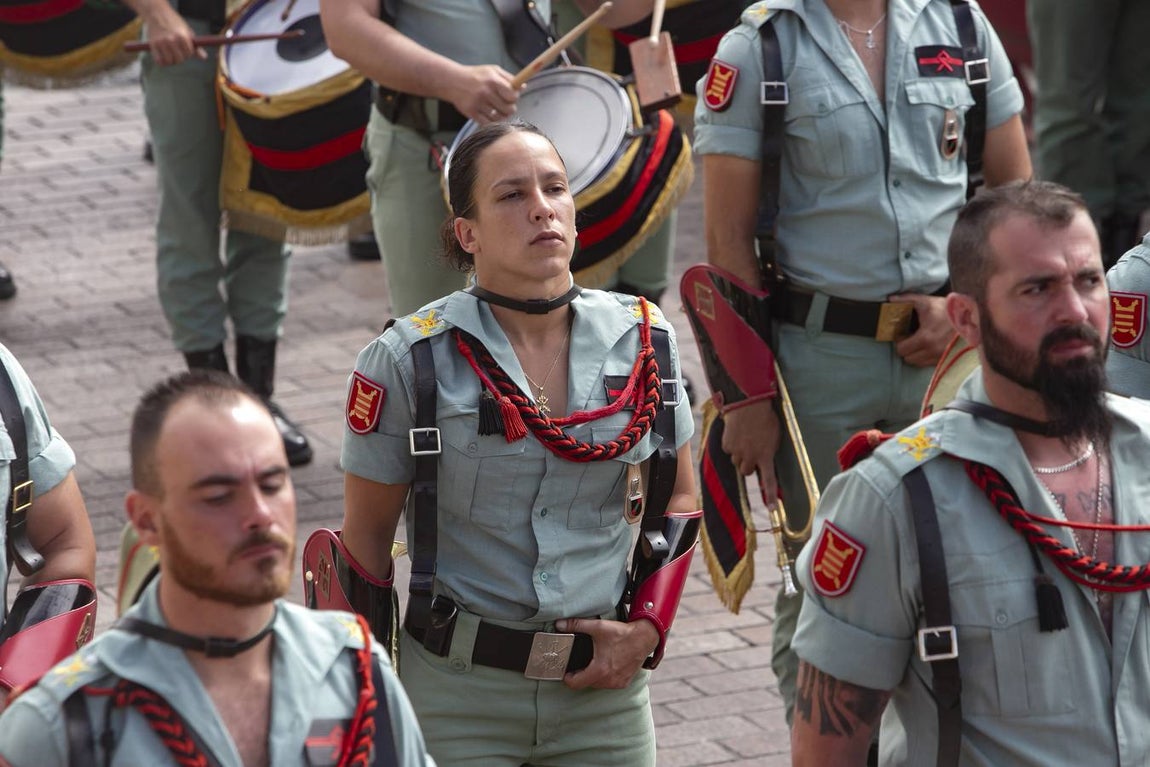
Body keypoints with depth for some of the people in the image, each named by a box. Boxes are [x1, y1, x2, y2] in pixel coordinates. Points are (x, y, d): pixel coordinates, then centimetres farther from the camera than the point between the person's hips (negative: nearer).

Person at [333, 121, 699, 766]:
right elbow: (367, 533, -1)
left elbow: (678, 498, 12)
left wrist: (646, 629, 0)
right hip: (458, 695, -3)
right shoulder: (410, 360, -8)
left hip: (606, 688, 3)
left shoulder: (642, 339, 1)